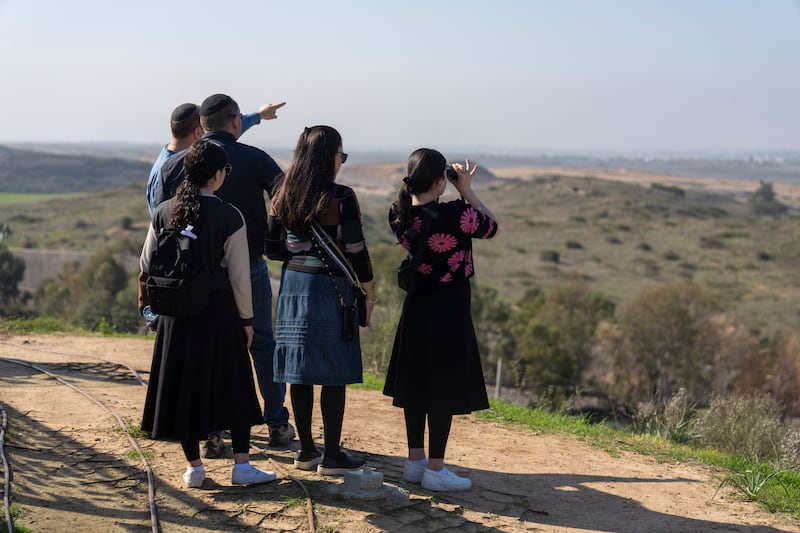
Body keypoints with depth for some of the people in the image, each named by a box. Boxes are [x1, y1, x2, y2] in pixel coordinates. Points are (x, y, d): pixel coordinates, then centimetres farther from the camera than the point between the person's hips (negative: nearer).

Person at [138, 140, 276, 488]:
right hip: (218, 309, -3)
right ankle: (241, 465, 9)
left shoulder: (164, 212, 2)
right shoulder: (229, 217, -10)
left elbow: (147, 264, 9)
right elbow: (239, 275, -8)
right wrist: (246, 319, 1)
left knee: (183, 385, 10)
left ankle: (193, 467, 15)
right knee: (232, 386, 8)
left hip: (175, 312, 3)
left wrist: (149, 300, 26)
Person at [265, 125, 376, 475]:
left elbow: (271, 248, 6)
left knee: (300, 371, 10)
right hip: (330, 288, -6)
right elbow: (356, 251, -10)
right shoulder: (341, 198, -12)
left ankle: (306, 450, 18)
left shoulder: (283, 196, 4)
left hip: (294, 283, 6)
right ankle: (332, 456, 5)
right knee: (334, 374, 1)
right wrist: (369, 291, 1)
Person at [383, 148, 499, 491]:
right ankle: (435, 470, 7)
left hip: (415, 308, 7)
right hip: (448, 311, -7)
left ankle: (415, 461, 25)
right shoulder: (455, 215, -22)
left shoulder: (399, 215, -3)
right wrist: (467, 191, 0)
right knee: (444, 391, 2)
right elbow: (492, 226, -4)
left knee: (415, 386, 15)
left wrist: (460, 194, 5)